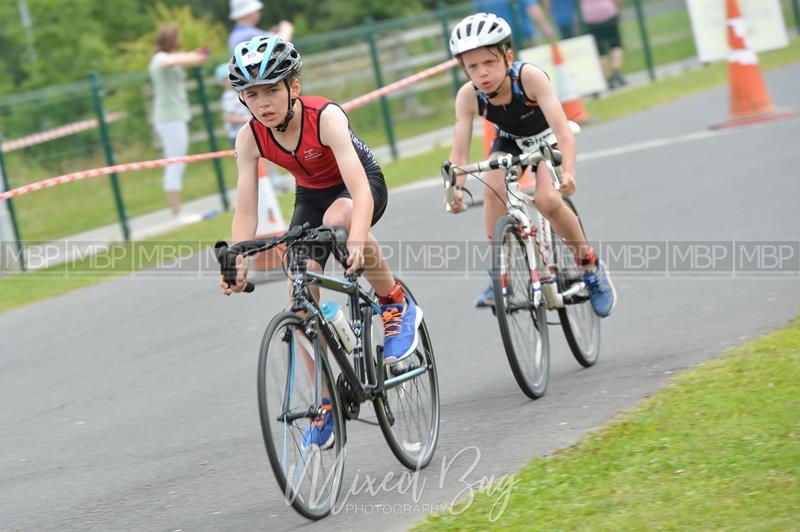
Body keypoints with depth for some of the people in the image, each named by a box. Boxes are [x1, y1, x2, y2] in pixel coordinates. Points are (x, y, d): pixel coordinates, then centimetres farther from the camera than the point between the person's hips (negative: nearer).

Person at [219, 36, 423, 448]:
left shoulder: (325, 117, -34)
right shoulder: (250, 138, -20)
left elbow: (358, 189, -44)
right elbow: (245, 210, -21)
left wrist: (356, 241, -60)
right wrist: (237, 263, -39)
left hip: (362, 183, -5)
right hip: (311, 195, 5)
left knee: (338, 217, -40)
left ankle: (397, 305, -18)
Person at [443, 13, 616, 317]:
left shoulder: (529, 77, -36)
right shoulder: (468, 97, -27)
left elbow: (562, 130, -42)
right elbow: (459, 152, -28)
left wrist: (568, 173, -58)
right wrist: (456, 188, -48)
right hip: (509, 141, 3)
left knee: (547, 201, -27)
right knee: (493, 189, -27)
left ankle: (591, 268, -3)